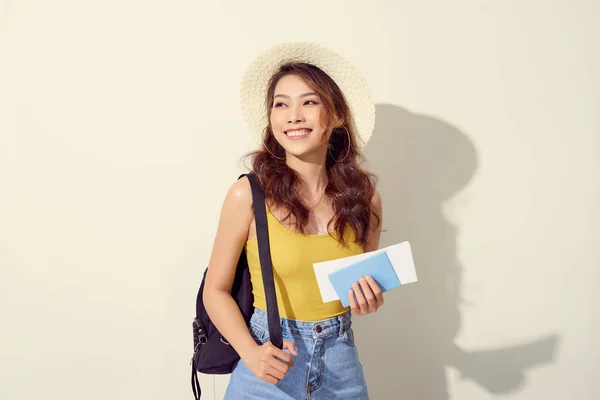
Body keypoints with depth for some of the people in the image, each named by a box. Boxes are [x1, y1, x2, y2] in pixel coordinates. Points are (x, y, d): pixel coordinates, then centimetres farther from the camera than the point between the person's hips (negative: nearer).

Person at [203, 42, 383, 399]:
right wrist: (251, 352, -19)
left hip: (341, 366, 3)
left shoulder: (364, 197, -5)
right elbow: (217, 290, -6)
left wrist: (369, 301, -11)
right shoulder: (248, 195, -14)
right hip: (268, 369, -3)